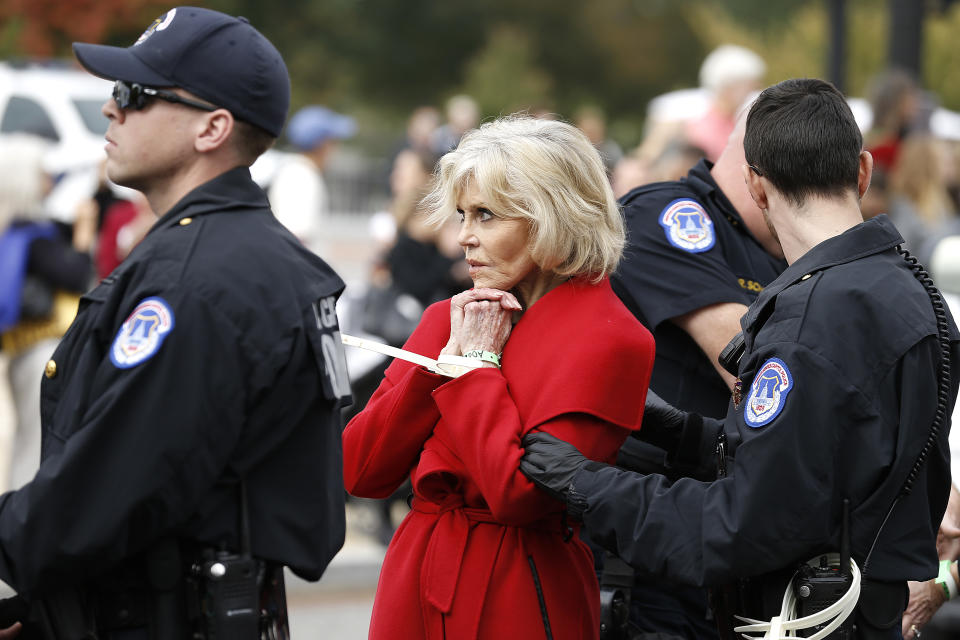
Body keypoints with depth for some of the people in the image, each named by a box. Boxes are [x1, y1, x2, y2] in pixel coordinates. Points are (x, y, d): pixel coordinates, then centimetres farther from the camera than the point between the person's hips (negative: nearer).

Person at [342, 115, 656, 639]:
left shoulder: (608, 341, -10)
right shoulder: (451, 318, 8)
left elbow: (520, 492, -21)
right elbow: (357, 470, 1)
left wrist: (479, 360, -10)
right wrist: (448, 354, -6)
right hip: (412, 593, 6)